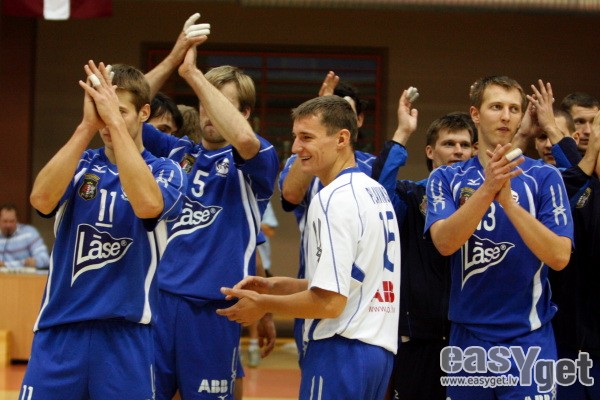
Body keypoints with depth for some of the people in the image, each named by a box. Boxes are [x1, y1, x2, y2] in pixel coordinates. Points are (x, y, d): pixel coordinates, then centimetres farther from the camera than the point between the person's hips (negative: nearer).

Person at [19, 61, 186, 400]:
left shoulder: (166, 170, 2)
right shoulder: (79, 165, 8)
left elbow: (147, 204, -23)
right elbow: (42, 199, -14)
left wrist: (115, 120, -21)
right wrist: (88, 125, -18)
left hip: (126, 333, -2)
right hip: (60, 328, 2)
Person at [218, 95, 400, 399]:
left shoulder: (333, 199, -15)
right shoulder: (376, 192, 14)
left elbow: (329, 301, -19)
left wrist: (263, 303, -5)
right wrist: (277, 285, 16)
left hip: (341, 349, -9)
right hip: (379, 349, 9)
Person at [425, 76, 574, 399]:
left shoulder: (544, 177, -1)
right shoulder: (446, 179, 3)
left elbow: (559, 257, -12)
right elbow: (444, 243, -14)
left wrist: (508, 200, -23)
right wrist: (487, 189, -27)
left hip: (528, 338, -2)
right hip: (467, 336, 2)